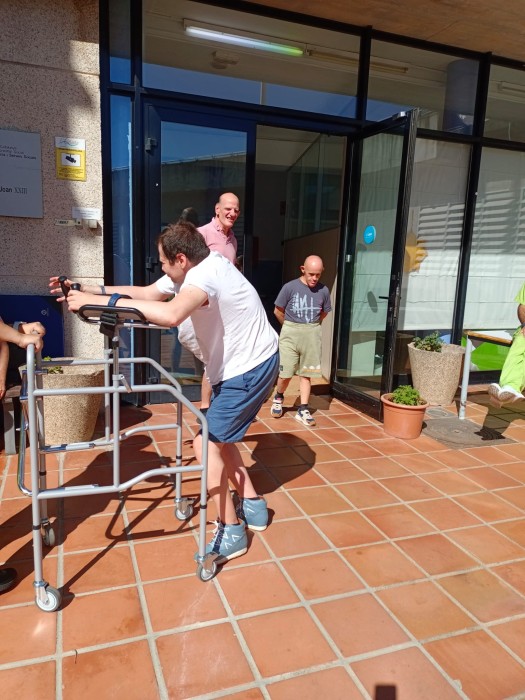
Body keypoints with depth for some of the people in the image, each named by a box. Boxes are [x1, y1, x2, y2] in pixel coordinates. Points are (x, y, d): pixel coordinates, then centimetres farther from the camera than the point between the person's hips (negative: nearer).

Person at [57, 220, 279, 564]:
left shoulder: (207, 272, -25)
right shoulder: (201, 267, 5)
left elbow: (171, 314, -46)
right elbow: (150, 293, 11)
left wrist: (101, 301, -37)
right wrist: (92, 288, 5)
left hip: (251, 368, -10)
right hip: (239, 365, 10)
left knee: (206, 443, -6)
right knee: (218, 435, 18)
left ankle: (231, 532, 7)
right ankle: (253, 505, 29)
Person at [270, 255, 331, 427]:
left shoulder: (323, 290, -1)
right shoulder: (290, 287, -10)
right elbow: (278, 311, 1)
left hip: (312, 336, 2)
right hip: (290, 335, -2)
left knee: (306, 374, 7)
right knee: (285, 374, 0)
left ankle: (303, 410, 14)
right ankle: (278, 398, 29)